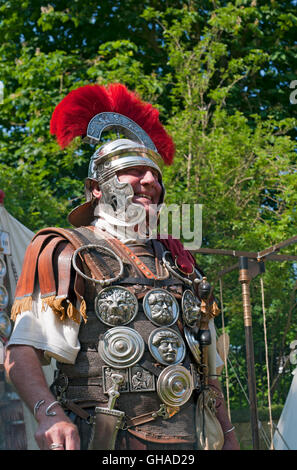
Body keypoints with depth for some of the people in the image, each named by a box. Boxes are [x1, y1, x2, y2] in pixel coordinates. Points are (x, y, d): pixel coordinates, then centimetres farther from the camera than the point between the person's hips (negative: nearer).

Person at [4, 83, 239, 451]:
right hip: (105, 440, -5)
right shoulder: (67, 253, 1)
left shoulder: (176, 260, 20)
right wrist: (50, 415, -26)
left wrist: (227, 435, 16)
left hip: (186, 440, 6)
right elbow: (21, 353, -9)